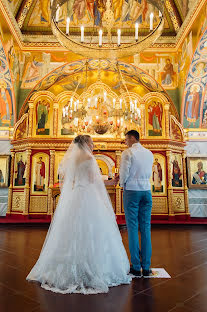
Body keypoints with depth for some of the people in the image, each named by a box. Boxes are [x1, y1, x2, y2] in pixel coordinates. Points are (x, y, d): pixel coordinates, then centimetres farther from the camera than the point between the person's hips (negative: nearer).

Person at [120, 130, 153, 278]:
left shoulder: (128, 153, -7)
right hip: (147, 190, 5)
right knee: (146, 228, 7)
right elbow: (149, 174, 15)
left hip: (132, 190, -5)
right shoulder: (149, 153, 9)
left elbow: (124, 173, -10)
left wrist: (122, 183, 9)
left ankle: (136, 267, 9)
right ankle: (146, 267, 14)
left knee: (133, 228, 2)